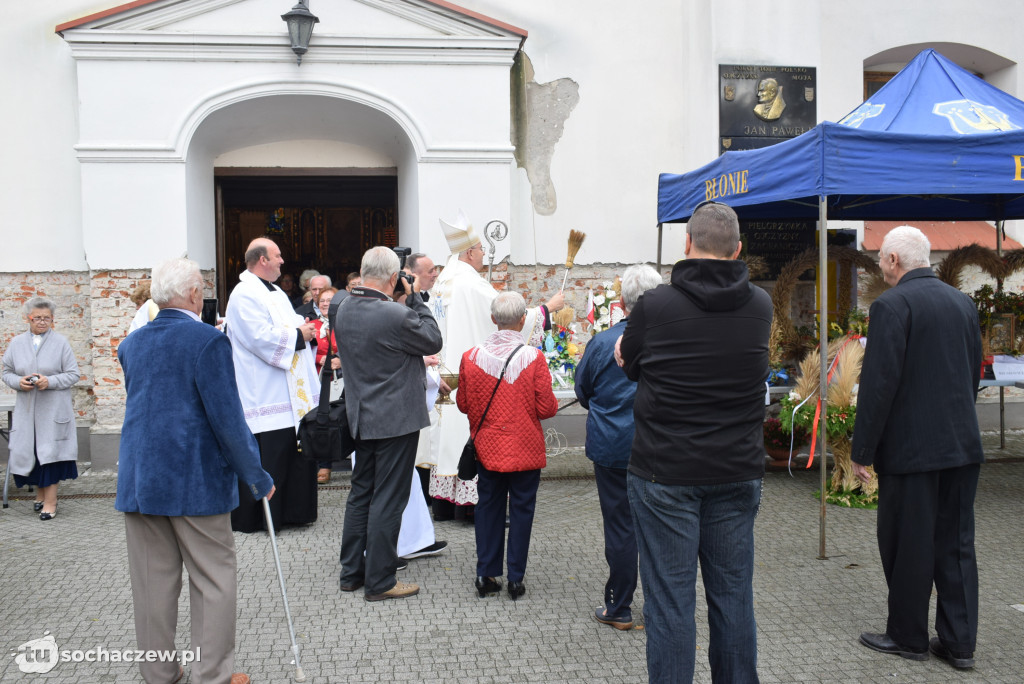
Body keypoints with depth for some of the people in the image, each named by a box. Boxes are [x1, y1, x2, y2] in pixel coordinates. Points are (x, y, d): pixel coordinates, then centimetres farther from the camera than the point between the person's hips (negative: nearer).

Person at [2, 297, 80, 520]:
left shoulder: (61, 342, 0)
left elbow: (73, 374, -2)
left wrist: (50, 381, -17)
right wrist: (18, 382, -9)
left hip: (53, 409, -3)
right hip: (26, 410, 3)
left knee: (50, 452, -4)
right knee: (30, 452, 6)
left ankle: (50, 501, 3)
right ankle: (40, 495, 24)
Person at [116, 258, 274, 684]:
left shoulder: (131, 344, 6)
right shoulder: (208, 340, -14)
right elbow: (228, 418, -15)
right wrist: (257, 477, -8)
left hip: (139, 479, 6)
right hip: (196, 480, -6)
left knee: (152, 582, 13)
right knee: (213, 580, 7)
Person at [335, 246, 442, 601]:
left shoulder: (344, 309, 2)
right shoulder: (397, 315, -22)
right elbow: (433, 341, -8)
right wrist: (416, 299, -4)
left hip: (361, 418, 8)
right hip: (396, 419, -8)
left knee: (360, 493, 18)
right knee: (387, 500, 1)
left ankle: (351, 572, 27)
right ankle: (380, 581, 10)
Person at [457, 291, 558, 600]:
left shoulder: (471, 357, -7)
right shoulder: (534, 358, -16)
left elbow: (463, 404, 3)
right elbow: (547, 408, -12)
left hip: (488, 448, 3)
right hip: (526, 448, -2)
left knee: (489, 508, 15)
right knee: (521, 510, 9)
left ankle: (486, 575, 20)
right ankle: (516, 578, 15)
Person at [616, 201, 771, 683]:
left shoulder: (654, 305, -11)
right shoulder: (760, 306, -2)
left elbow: (630, 366, 3)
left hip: (664, 473, -3)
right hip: (738, 473, 4)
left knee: (669, 599, 5)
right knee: (733, 594, 15)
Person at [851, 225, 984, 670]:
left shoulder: (891, 306, -13)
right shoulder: (963, 302, 10)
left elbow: (878, 384, -17)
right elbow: (974, 373, 16)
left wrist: (862, 451, -12)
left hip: (911, 448, -7)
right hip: (962, 446, 7)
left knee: (907, 547, 6)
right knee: (956, 545, 13)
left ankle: (908, 637, 19)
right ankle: (959, 642, 20)